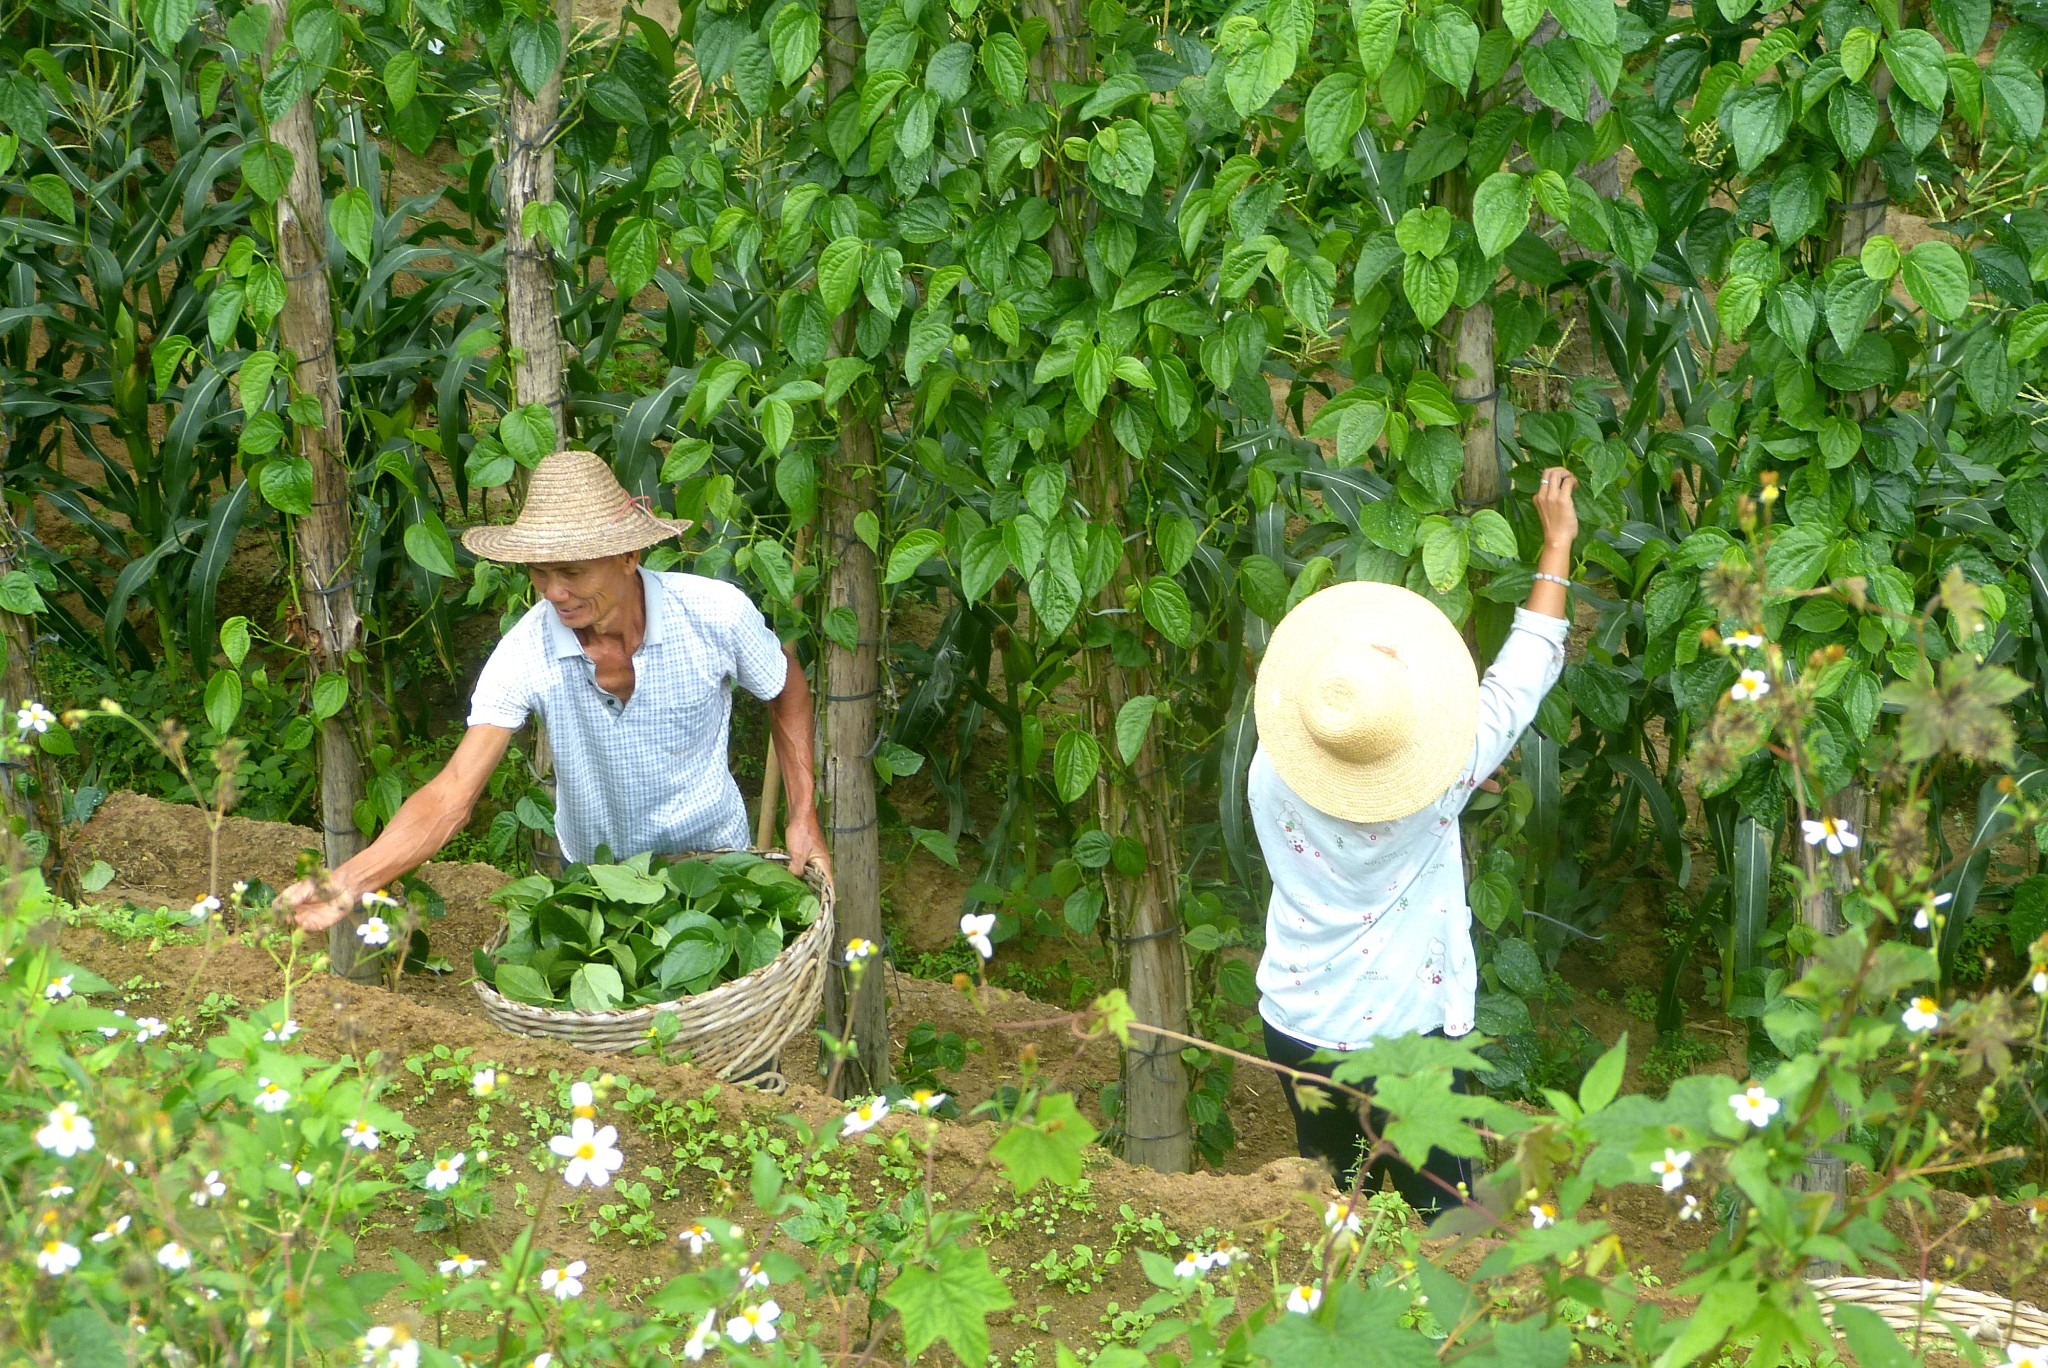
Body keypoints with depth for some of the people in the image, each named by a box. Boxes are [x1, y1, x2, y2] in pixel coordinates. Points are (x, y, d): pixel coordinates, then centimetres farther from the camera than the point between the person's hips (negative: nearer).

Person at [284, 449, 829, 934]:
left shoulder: (716, 614, -27)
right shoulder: (527, 654, -27)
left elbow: (787, 688, -4)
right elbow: (452, 795, -32)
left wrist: (804, 817, -12)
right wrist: (348, 882, -48)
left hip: (716, 859, 0)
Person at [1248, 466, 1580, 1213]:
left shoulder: (1273, 776, -15)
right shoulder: (1436, 783, -22)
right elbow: (1523, 673, -9)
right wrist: (1558, 540, 2)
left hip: (1295, 1031, 4)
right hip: (1404, 1038, -3)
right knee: (1442, 1219, 11)